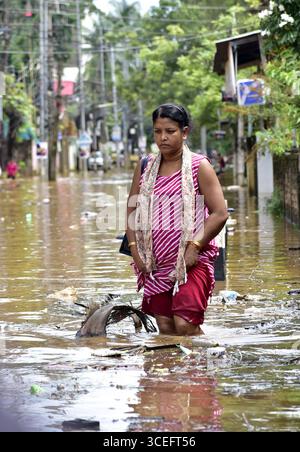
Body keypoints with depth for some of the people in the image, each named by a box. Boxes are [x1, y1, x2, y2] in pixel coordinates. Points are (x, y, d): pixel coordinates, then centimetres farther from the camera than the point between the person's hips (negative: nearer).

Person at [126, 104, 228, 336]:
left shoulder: (199, 166, -3)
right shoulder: (145, 167, 11)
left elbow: (220, 213, -8)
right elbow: (132, 210, 16)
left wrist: (194, 247, -15)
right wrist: (135, 248, 3)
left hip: (191, 262, -5)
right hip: (155, 263, 5)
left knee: (185, 325, -16)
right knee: (165, 328, 4)